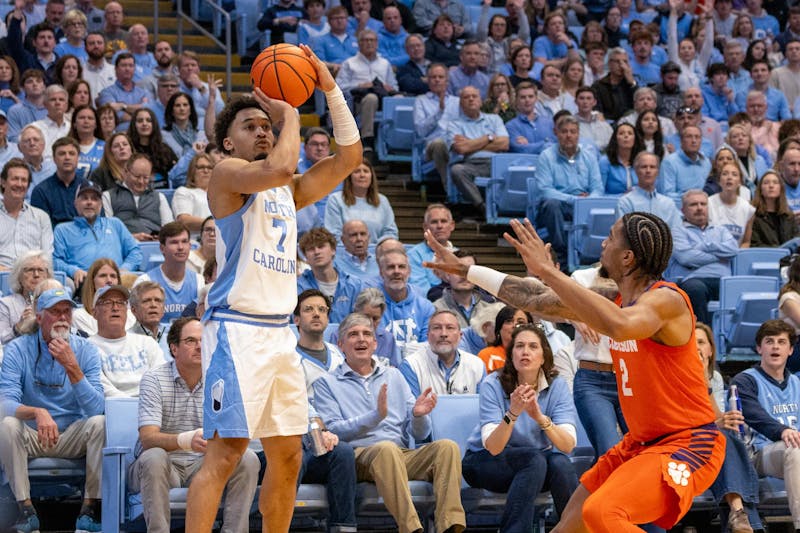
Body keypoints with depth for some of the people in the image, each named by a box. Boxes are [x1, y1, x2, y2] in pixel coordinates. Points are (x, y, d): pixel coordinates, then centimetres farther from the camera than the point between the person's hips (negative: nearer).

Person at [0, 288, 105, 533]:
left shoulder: (86, 350, -4)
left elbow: (96, 408, -16)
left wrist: (72, 367, -28)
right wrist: (37, 413, -41)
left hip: (73, 438, 1)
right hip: (31, 437, -1)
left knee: (100, 423, -28)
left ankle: (90, 509, -21)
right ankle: (26, 510, -24)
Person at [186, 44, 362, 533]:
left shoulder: (289, 193, 20)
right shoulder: (227, 173, -3)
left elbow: (349, 158, 15)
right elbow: (280, 168, -22)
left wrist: (330, 89, 10)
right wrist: (291, 115, -7)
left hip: (280, 332, 8)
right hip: (238, 330, -8)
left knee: (288, 457, 10)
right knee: (226, 452, -14)